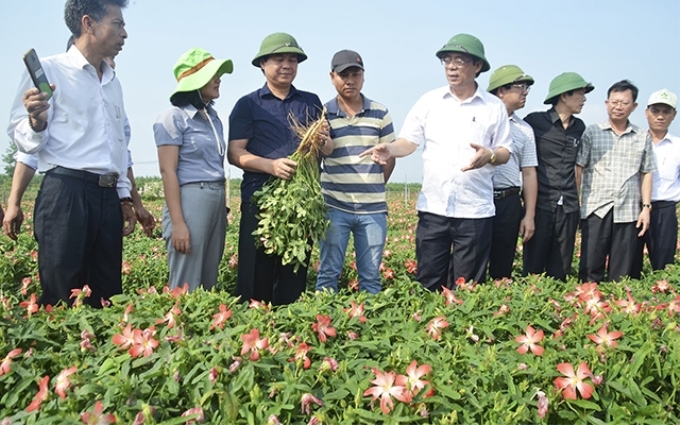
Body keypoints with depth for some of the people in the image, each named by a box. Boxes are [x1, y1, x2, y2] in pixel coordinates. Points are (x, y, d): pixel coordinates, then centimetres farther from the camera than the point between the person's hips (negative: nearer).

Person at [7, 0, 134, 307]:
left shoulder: (113, 83, 18)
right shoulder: (48, 70, -1)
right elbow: (25, 142, -5)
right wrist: (37, 123, -26)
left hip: (108, 196, 6)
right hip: (65, 193, -6)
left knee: (108, 296, 8)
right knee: (61, 299, -3)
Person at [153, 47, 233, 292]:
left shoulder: (213, 116, 13)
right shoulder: (173, 118, -7)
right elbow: (168, 171, -12)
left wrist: (222, 204, 15)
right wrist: (177, 222, -18)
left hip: (217, 200, 7)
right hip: (190, 200, -7)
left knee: (210, 282, 11)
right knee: (186, 286, -3)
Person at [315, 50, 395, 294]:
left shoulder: (380, 114, 6)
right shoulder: (323, 115, 2)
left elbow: (389, 157, 11)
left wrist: (373, 187, 9)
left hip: (373, 208, 2)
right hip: (335, 207, -1)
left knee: (371, 277, 8)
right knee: (329, 273, 3)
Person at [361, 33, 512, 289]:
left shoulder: (495, 107, 3)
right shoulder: (429, 101, 6)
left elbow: (505, 152, 6)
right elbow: (409, 141, 4)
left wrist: (490, 155, -17)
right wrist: (389, 149, -18)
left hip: (475, 211, -1)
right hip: (432, 208, 1)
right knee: (428, 284, 8)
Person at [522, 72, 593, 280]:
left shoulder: (579, 127, 10)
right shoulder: (535, 121, -5)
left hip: (569, 208, 5)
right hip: (540, 205, -4)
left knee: (560, 269, 9)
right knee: (533, 267, 2)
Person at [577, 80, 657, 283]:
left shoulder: (643, 137, 11)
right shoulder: (591, 132, 4)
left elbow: (646, 174, 12)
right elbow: (578, 169, 1)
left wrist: (646, 207, 5)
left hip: (629, 212, 2)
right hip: (596, 209, -2)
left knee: (622, 272, 5)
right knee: (590, 268, -1)